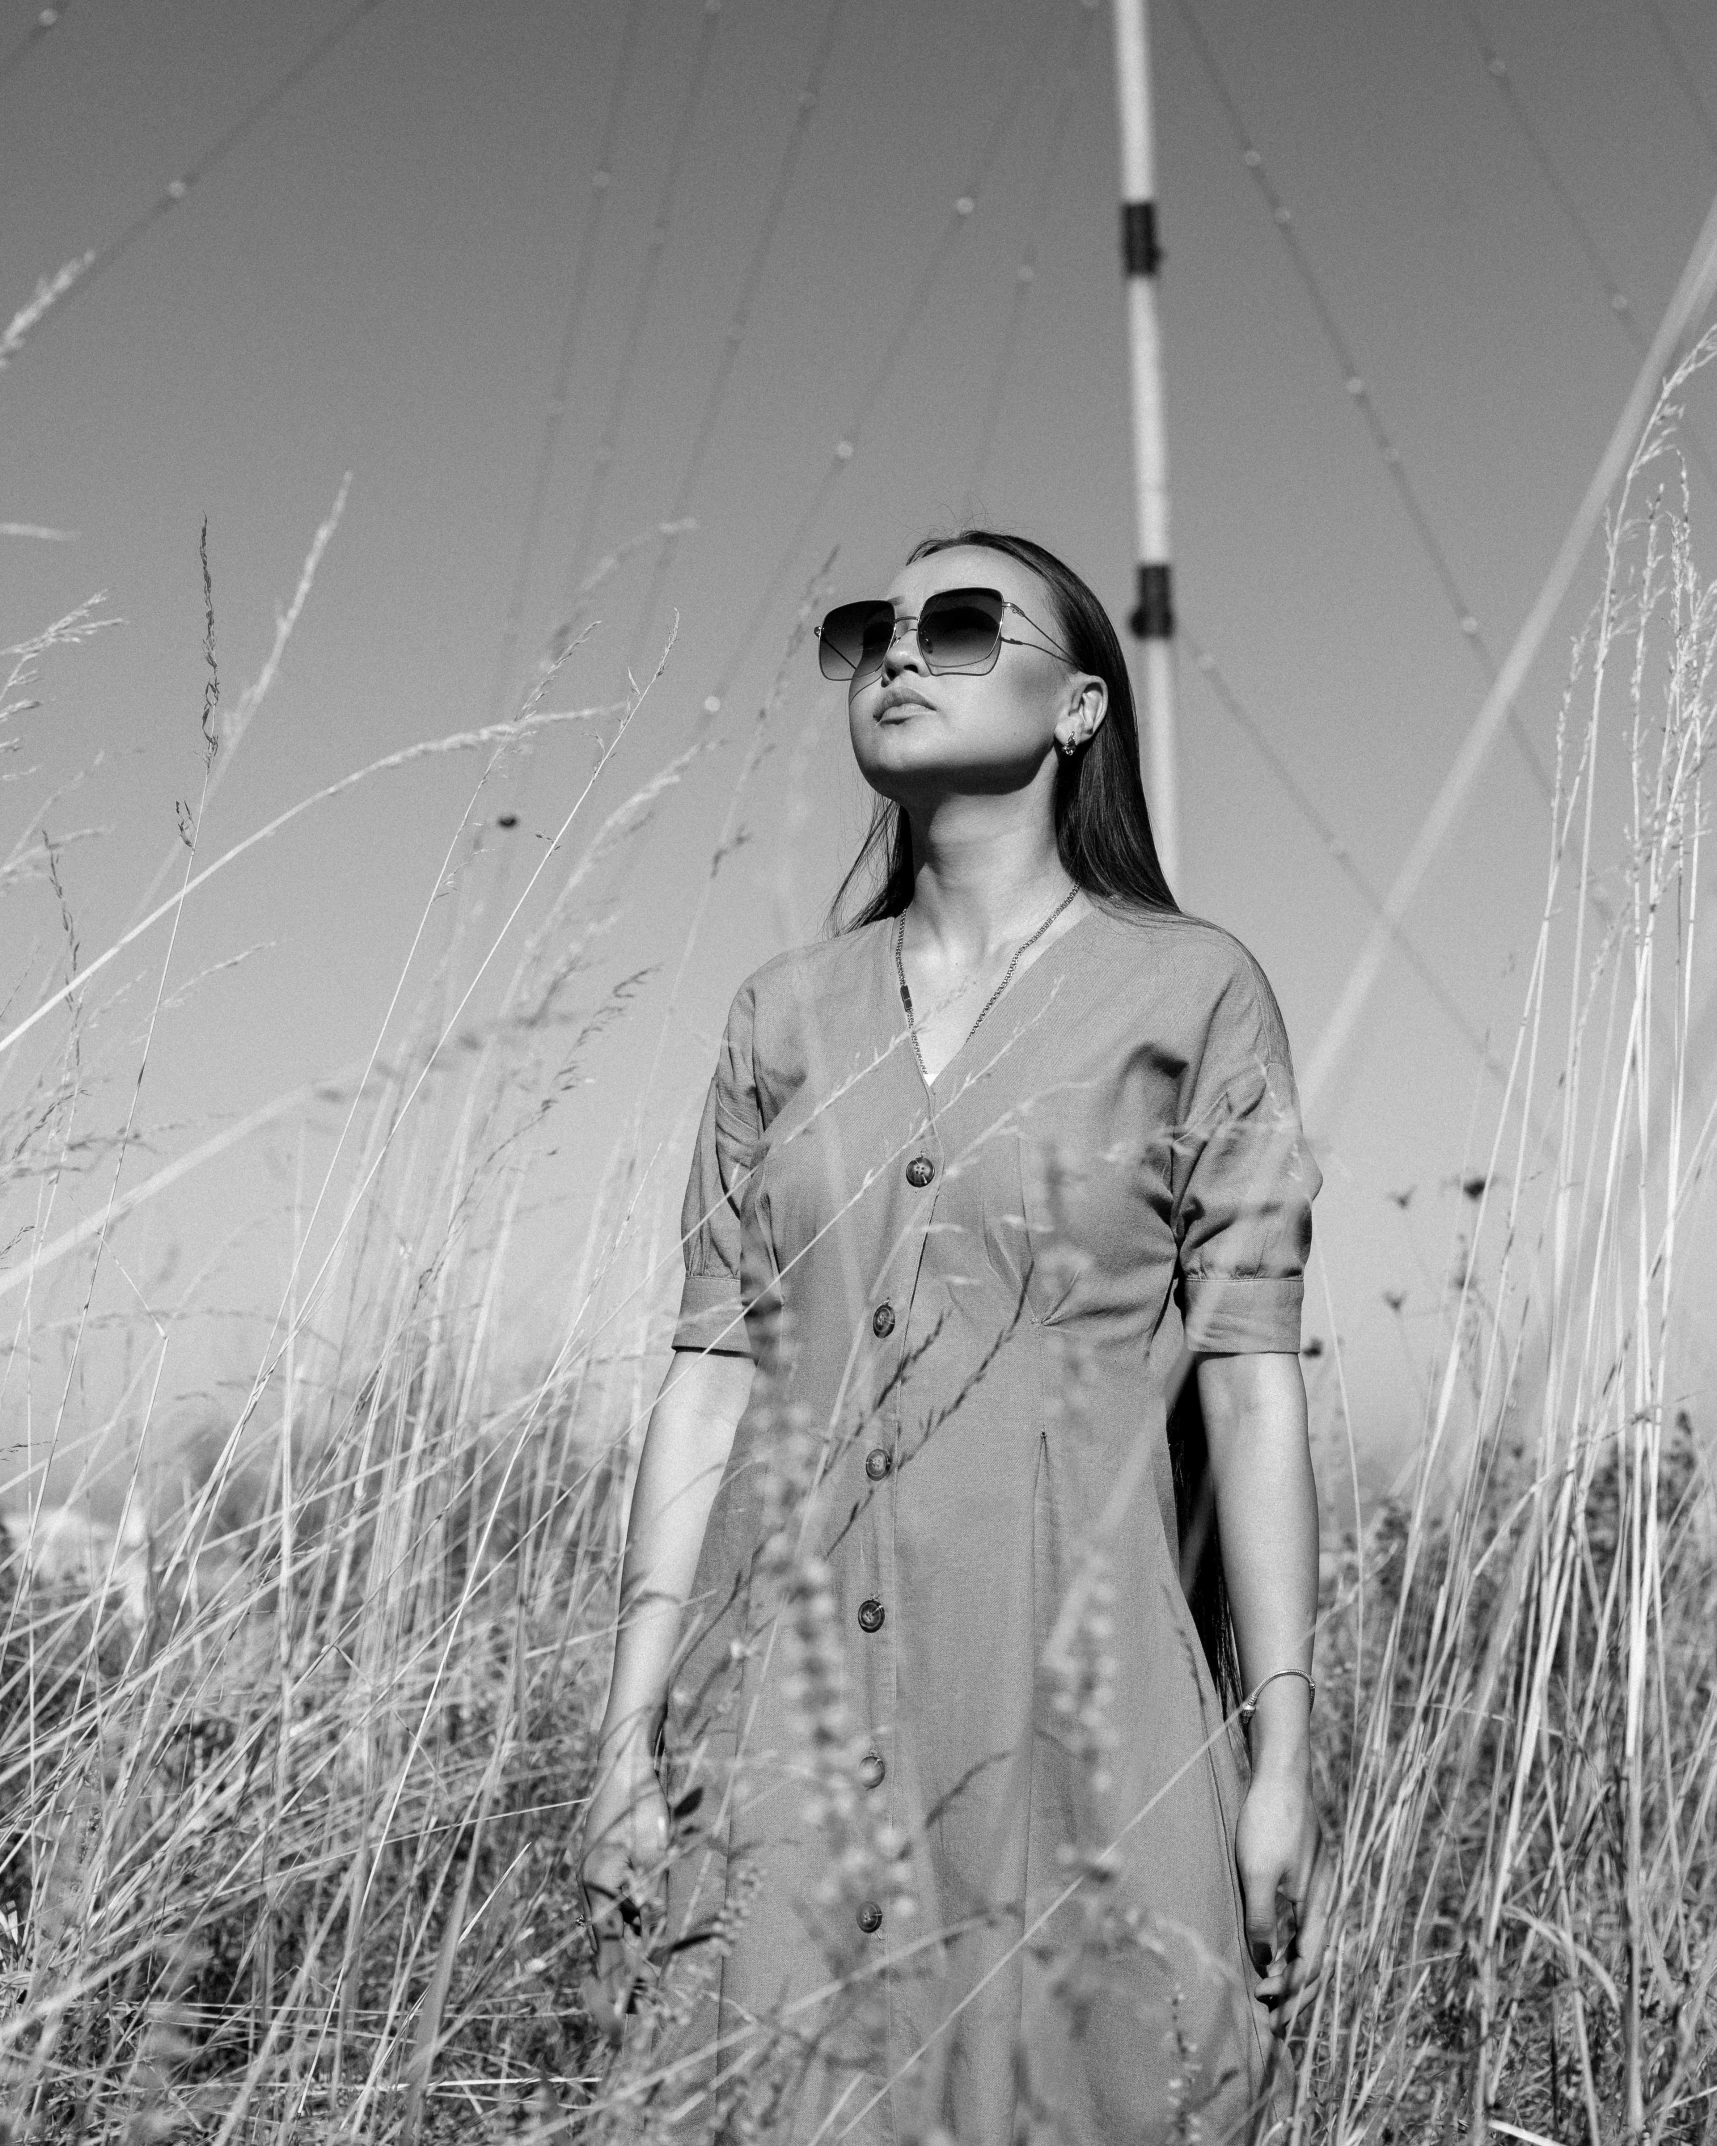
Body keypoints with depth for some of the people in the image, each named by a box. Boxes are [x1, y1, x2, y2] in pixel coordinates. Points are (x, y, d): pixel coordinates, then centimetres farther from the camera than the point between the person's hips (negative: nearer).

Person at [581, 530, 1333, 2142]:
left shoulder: (1189, 994, 2)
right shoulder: (786, 1013, 12)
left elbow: (1253, 1385, -1)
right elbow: (712, 1369, 9)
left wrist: (1283, 1752, -5)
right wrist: (631, 1721, 3)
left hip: (1073, 1699, -3)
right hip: (800, 1698, 3)